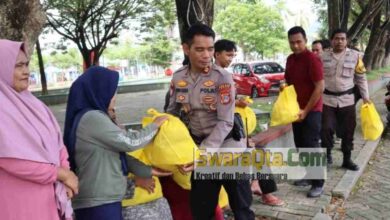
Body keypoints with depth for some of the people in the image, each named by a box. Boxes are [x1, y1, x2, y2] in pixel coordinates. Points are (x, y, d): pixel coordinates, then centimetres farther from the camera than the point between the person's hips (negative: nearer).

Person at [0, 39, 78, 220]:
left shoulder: (30, 102, 6)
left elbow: (56, 141, 6)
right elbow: (15, 161, -21)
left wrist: (65, 175, -7)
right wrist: (62, 173, -11)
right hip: (20, 203, -6)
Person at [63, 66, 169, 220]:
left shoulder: (94, 118, 12)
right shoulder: (92, 118, -18)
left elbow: (119, 150, 12)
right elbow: (130, 142, -16)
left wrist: (148, 172, 11)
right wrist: (155, 125, 0)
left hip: (100, 199, 9)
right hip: (99, 202, -9)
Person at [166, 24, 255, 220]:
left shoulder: (222, 78, -17)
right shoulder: (178, 77, -3)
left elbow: (225, 123, -20)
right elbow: (171, 113, 9)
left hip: (226, 145, -4)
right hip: (199, 146, 4)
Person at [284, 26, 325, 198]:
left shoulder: (312, 59, -16)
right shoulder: (290, 60, 8)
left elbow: (320, 87, -19)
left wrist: (306, 110, -18)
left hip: (311, 111, -7)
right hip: (296, 109, 8)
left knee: (311, 146, -6)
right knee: (300, 145, 13)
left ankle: (318, 184, 5)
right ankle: (308, 176, 26)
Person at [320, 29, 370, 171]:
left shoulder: (355, 56, 0)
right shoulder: (324, 57, 1)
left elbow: (361, 78, 5)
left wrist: (365, 97, 2)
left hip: (347, 99, 1)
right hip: (327, 99, 0)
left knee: (348, 130, 7)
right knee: (326, 129, -3)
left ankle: (347, 160, 20)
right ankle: (327, 154, 19)